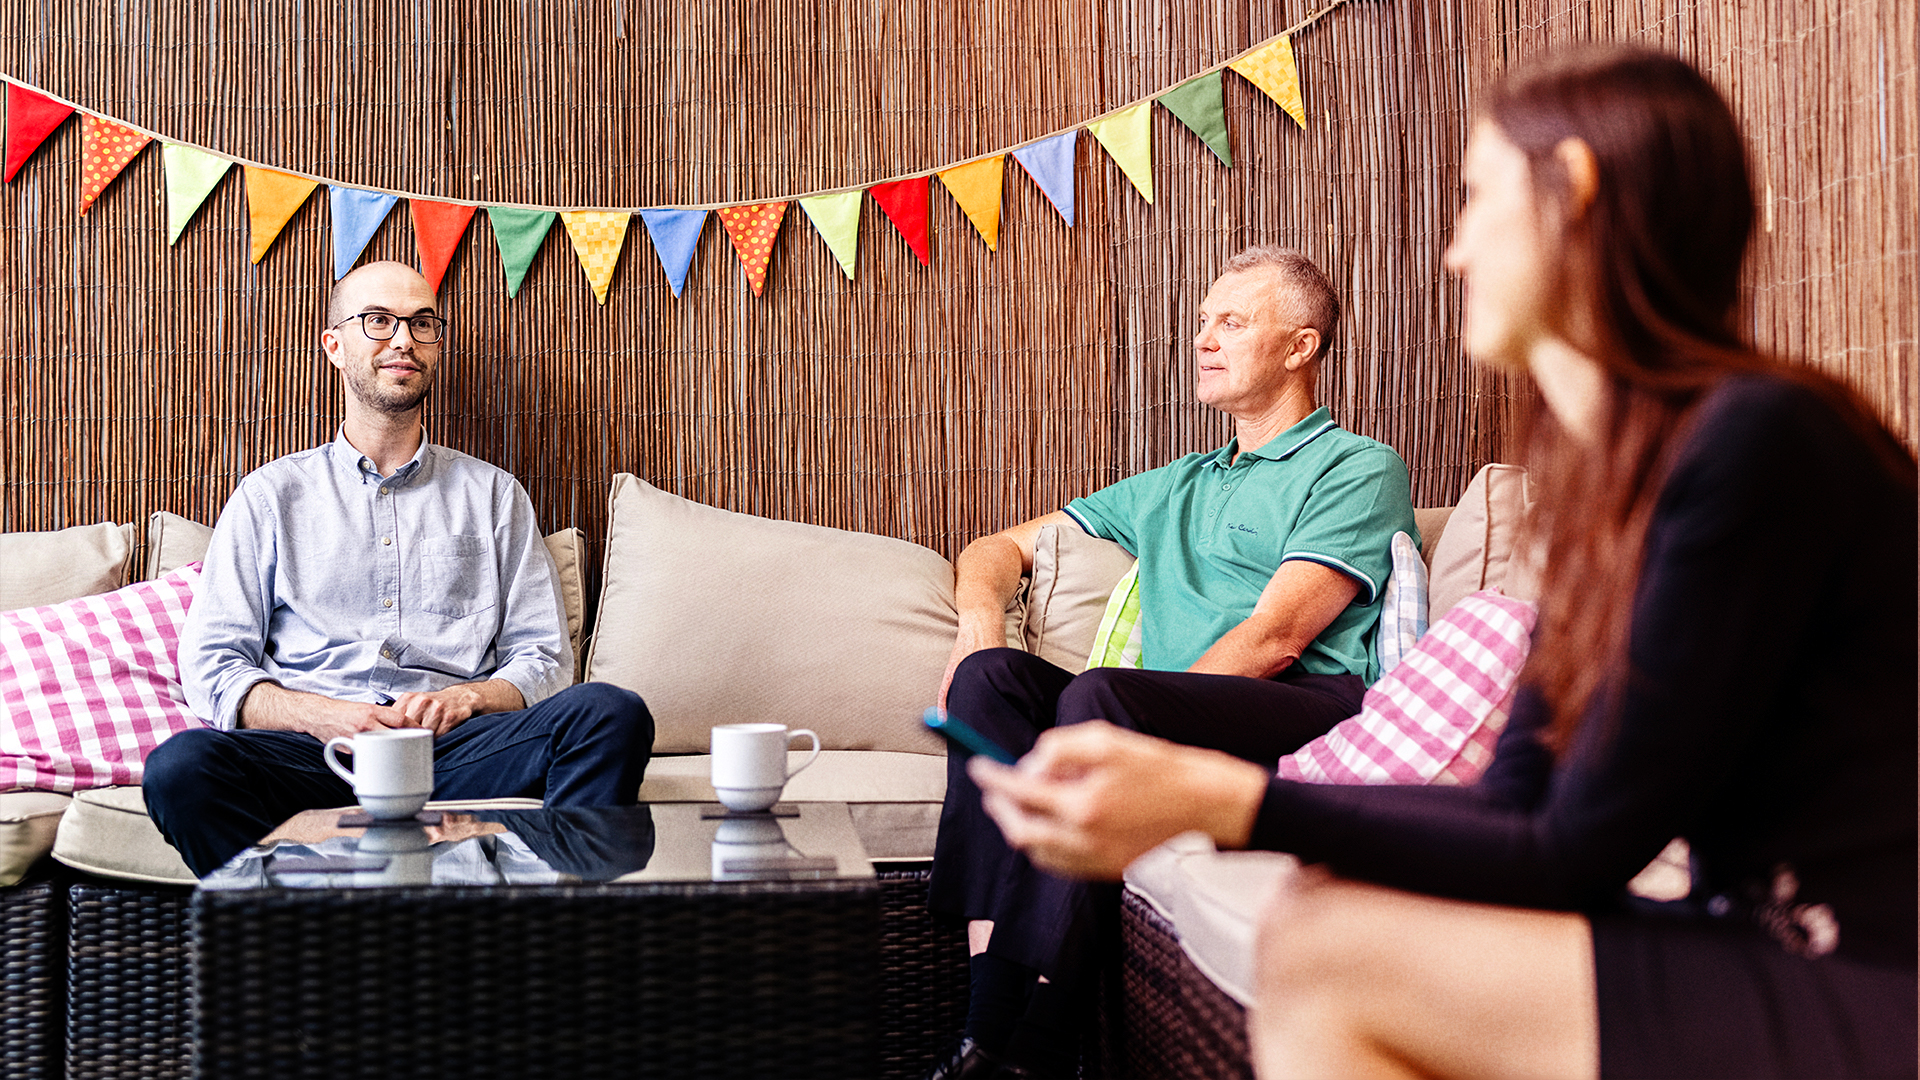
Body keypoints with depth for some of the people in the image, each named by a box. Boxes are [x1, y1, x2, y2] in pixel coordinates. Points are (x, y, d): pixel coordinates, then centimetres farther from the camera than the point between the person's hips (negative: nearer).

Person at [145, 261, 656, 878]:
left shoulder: (494, 495, 21)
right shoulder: (270, 496, 17)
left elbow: (544, 659, 15)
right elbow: (211, 669, 8)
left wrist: (466, 698, -8)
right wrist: (333, 718, -11)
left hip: (455, 747, 1)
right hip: (313, 751, 0)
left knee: (613, 714, -29)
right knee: (179, 767, -33)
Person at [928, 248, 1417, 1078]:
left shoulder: (1359, 469, 11)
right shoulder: (1174, 488, 33)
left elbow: (1275, 638, -5)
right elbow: (1000, 549, 34)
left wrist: (1149, 711, -14)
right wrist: (981, 620, 10)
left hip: (1316, 709, -6)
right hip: (1168, 726, 6)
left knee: (1099, 696, -33)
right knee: (993, 674, -19)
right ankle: (989, 974, -31)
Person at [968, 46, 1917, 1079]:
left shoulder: (1756, 441, -19)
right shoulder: (1612, 474, 9)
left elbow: (1571, 857, -16)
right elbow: (1513, 805, 7)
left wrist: (1229, 802, -17)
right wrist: (1183, 777, -1)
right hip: (1777, 961, 8)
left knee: (1329, 951, -15)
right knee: (1322, 913, 0)